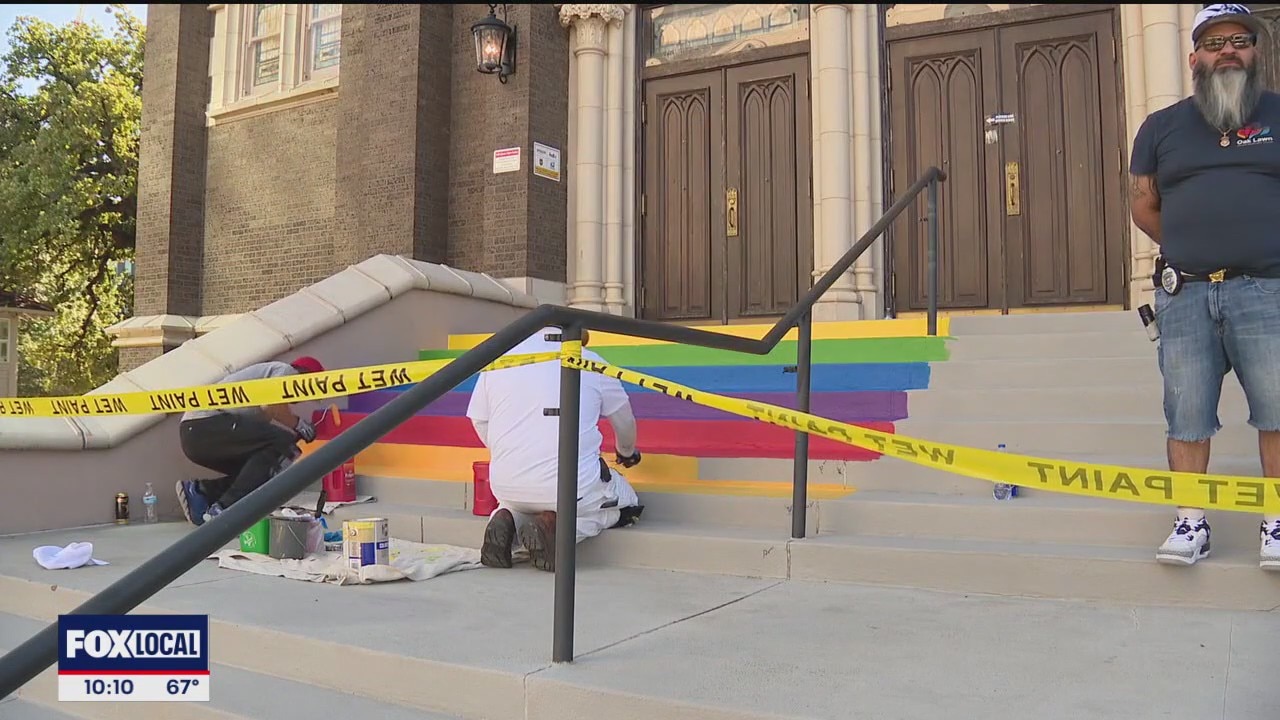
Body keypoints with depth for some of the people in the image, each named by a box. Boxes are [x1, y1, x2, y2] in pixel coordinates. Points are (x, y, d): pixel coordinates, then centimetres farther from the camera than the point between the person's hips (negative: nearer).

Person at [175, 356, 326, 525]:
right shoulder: (286, 370, 4)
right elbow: (270, 405, -17)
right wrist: (299, 424, -3)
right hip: (208, 424, -10)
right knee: (281, 442, -16)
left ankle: (200, 491, 2)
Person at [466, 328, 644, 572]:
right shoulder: (591, 363, 2)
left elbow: (480, 423, 14)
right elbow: (625, 423, 16)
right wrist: (627, 453, 39)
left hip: (506, 486, 4)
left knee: (517, 504, 38)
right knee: (627, 504, 23)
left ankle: (507, 520, 0)